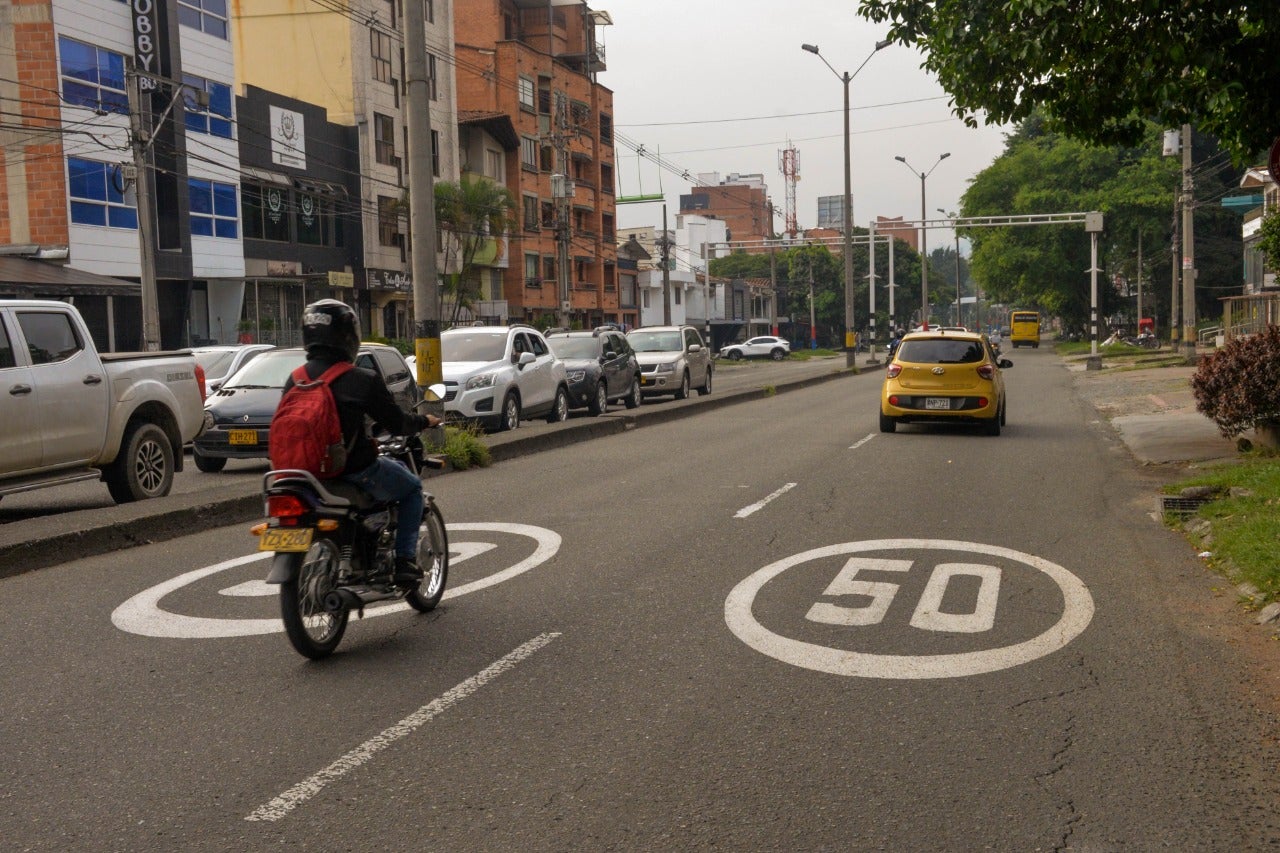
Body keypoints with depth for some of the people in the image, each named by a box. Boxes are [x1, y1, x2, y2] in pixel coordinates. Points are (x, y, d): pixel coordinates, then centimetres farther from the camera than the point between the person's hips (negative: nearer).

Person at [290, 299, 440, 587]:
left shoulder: (295, 380, 2)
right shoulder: (362, 380, -15)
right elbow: (396, 423, -7)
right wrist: (425, 421, 14)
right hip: (355, 471, -6)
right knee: (412, 488, 19)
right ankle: (404, 561, 9)